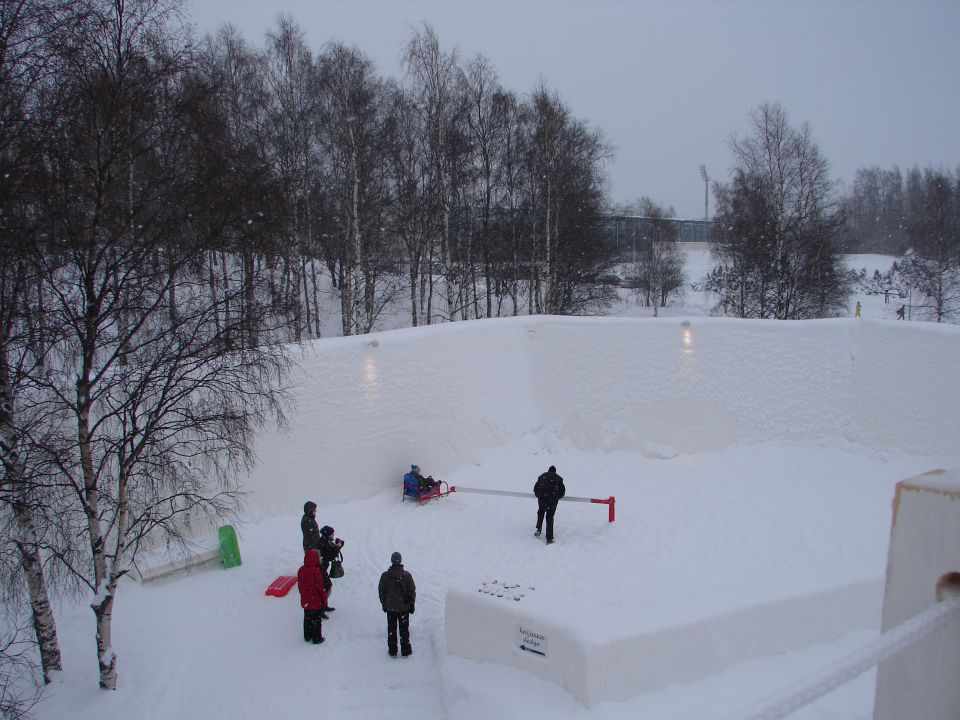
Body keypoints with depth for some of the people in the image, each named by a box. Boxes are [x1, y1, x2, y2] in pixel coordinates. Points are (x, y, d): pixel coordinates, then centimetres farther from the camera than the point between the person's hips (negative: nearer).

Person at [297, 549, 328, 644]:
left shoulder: (301, 570, -4)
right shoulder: (316, 571, -25)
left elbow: (299, 585, 7)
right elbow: (320, 587, -18)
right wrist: (324, 598, -5)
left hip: (305, 601, 6)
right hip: (316, 601, -6)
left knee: (307, 618, 20)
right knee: (316, 620, 7)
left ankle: (307, 636, 30)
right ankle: (317, 638, 15)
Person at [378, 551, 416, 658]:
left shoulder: (385, 576, -10)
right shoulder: (407, 575, -13)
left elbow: (381, 592, 0)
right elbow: (412, 592, -6)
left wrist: (384, 605, 13)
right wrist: (412, 605, 6)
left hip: (390, 608, 1)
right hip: (404, 607, -1)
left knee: (391, 630, 12)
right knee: (404, 629, 11)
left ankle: (392, 652, 19)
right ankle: (405, 651, 17)